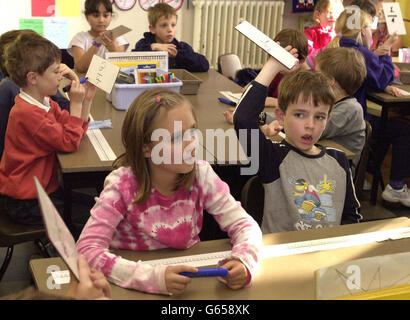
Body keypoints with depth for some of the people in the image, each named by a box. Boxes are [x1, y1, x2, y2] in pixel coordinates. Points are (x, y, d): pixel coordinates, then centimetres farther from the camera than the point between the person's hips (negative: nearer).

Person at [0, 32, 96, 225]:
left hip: (42, 188, 10)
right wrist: (75, 104, -22)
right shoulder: (27, 113, -26)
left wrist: (86, 101, -2)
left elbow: (77, 131, 7)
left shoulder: (46, 104, 6)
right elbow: (70, 143, -24)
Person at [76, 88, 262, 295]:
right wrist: (154, 278, -35)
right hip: (135, 288, -1)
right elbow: (87, 248, -23)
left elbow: (244, 225, -4)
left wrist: (243, 262, -26)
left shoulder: (201, 174, -9)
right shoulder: (122, 185, -18)